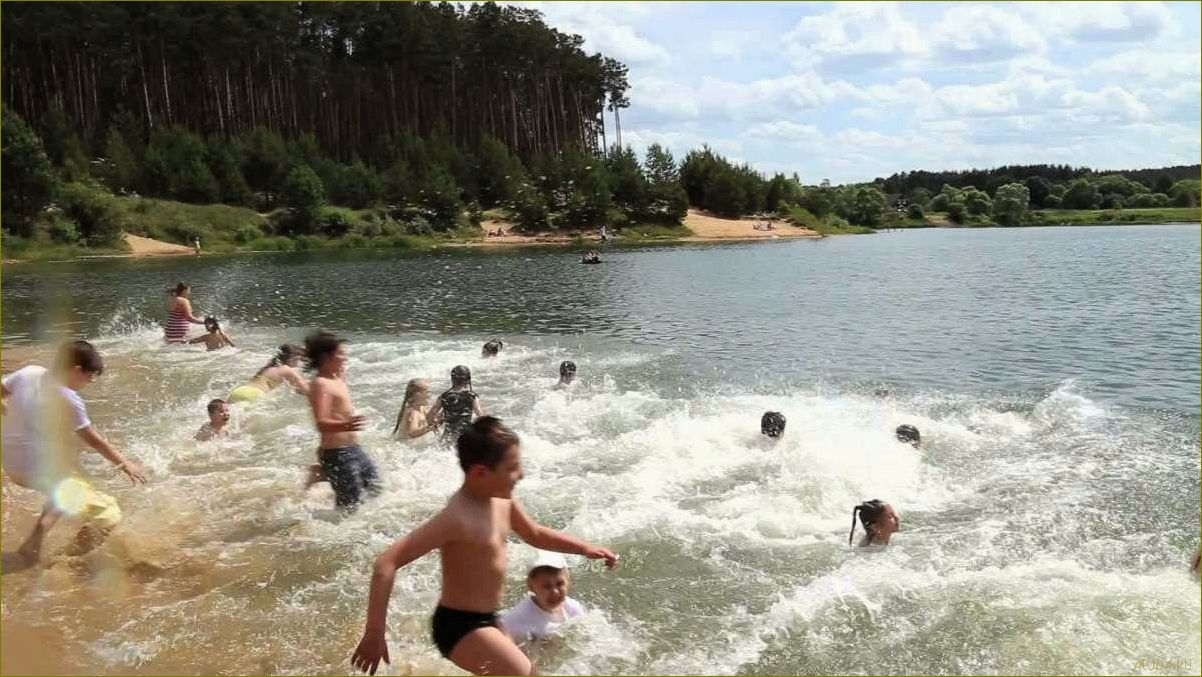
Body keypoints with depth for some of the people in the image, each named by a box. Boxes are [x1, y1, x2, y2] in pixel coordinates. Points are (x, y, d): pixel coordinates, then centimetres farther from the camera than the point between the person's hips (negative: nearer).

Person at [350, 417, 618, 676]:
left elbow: (535, 534, 19)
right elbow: (385, 563, -32)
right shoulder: (458, 517, -28)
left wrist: (585, 548, 10)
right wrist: (374, 634, -33)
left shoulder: (501, 500, -2)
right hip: (459, 625, -9)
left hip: (486, 620, 9)